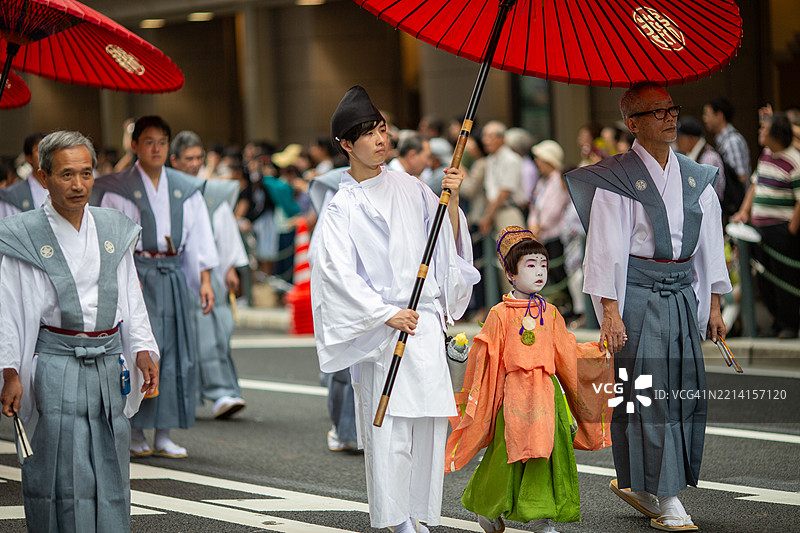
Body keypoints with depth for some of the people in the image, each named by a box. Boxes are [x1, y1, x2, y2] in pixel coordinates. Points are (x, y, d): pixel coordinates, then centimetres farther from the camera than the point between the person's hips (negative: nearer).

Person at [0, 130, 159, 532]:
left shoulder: (114, 229, 10)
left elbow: (131, 298, 16)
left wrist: (142, 349, 5)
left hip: (109, 365, 5)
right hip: (55, 365, -4)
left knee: (111, 471, 7)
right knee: (64, 475, -8)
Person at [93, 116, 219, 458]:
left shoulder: (186, 189, 11)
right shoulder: (118, 189, 0)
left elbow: (199, 237, 11)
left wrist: (205, 280, 5)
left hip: (175, 276, 4)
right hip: (137, 275, -4)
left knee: (177, 351, 1)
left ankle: (164, 435, 6)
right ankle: (135, 433, 2)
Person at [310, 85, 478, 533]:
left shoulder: (409, 188, 12)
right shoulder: (342, 208, -1)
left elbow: (448, 242, 15)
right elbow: (338, 273, -8)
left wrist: (451, 200, -2)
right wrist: (386, 314, -15)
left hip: (426, 319, 4)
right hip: (379, 328, -4)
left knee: (429, 421, 2)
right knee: (387, 425, -8)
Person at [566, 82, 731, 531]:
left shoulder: (696, 177, 12)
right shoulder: (616, 179, -5)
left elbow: (710, 243, 16)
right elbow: (605, 249, -9)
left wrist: (714, 305, 13)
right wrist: (610, 312, -16)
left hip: (681, 295, 6)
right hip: (635, 296, -6)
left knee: (686, 389, 4)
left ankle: (636, 485, 19)